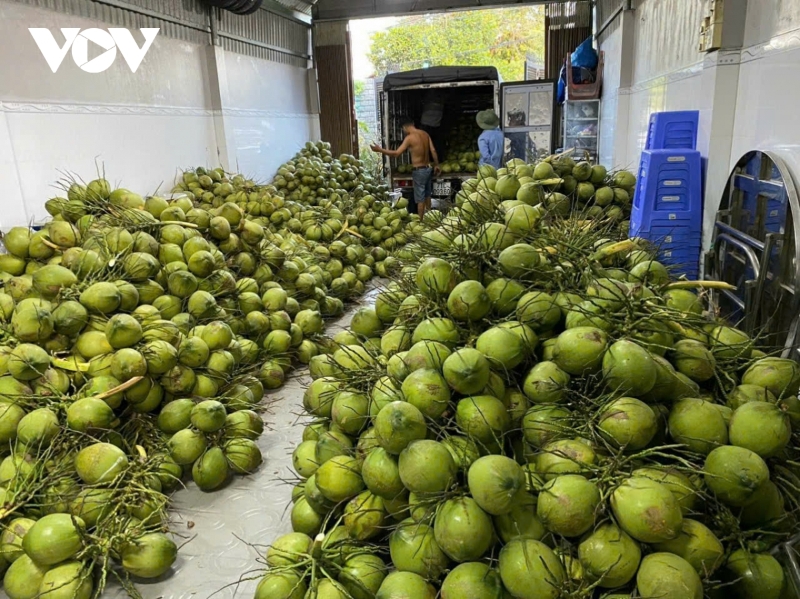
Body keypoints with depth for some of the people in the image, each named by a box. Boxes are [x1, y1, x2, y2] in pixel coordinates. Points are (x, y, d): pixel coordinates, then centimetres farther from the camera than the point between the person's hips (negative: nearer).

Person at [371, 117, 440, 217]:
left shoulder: (410, 138, -17)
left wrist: (380, 150, -18)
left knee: (420, 198, 1)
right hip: (428, 168, 8)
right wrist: (436, 165, 17)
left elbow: (396, 153, -22)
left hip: (419, 171, -8)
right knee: (427, 195, 22)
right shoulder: (425, 134, 5)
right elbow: (433, 151, 6)